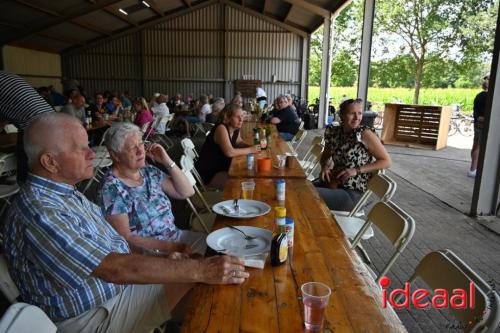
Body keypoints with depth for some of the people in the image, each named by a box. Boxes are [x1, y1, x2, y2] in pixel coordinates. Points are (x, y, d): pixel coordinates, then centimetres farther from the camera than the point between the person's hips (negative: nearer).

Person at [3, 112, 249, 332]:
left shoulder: (66, 192, 2)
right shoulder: (38, 213, -29)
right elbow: (114, 268, -33)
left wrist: (162, 261, -4)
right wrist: (200, 270, -32)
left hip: (119, 285, 8)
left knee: (190, 275, 3)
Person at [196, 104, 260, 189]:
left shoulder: (235, 128, 1)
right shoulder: (221, 128, -23)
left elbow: (239, 142, 19)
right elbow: (229, 152, -33)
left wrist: (250, 146, -4)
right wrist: (250, 150, -21)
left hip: (222, 167, 9)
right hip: (209, 173, -9)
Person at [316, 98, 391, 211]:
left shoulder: (365, 134, -12)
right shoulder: (333, 132, 2)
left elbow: (386, 161, -9)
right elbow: (325, 156, 17)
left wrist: (357, 170, -17)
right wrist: (325, 167, -5)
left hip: (351, 193, -5)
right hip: (332, 182, 5)